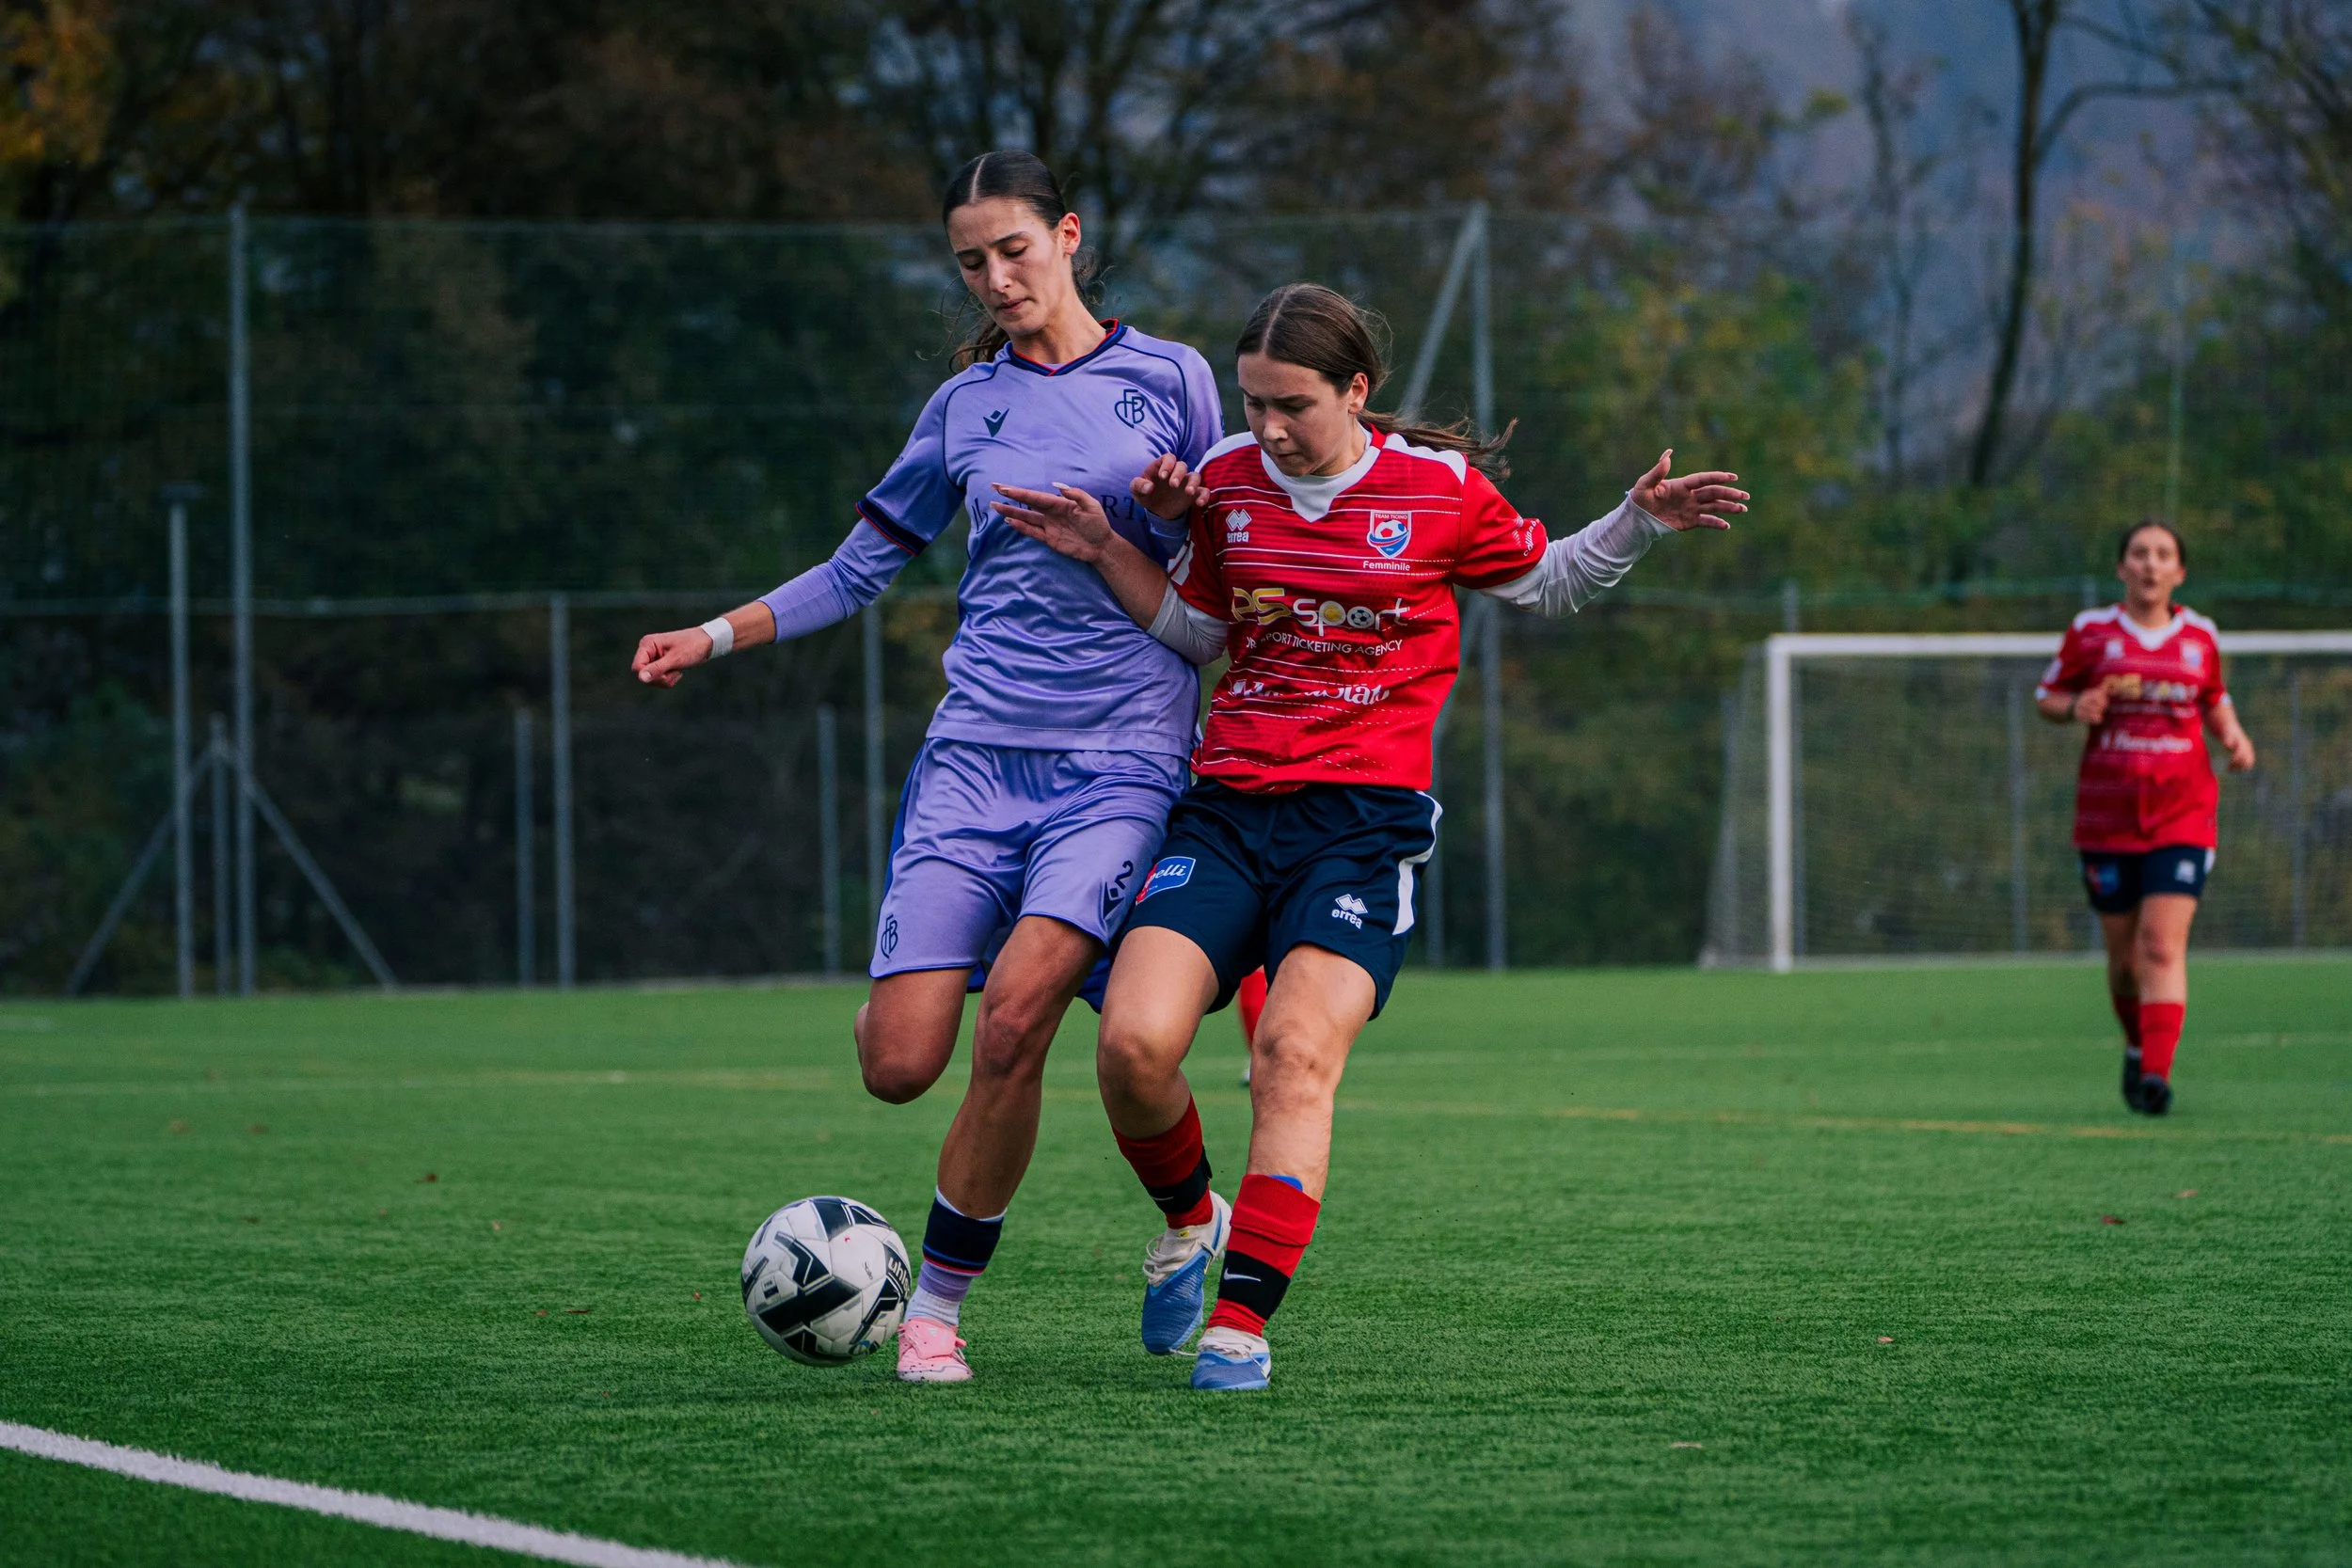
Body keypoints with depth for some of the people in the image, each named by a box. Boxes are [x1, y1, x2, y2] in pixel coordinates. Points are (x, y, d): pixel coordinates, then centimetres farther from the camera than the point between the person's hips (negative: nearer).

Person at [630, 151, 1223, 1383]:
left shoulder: (1168, 379, 7)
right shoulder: (965, 407, 13)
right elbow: (860, 570, 20)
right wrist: (714, 636, 10)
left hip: (1120, 763, -2)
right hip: (976, 754, 2)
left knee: (1014, 1016, -24)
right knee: (898, 1066, -11)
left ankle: (939, 1301, -7)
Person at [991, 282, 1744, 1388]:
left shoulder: (1442, 488, 1)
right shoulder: (1227, 483, 9)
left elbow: (1540, 583, 18)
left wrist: (1637, 522, 3)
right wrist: (1106, 553, 9)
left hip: (1364, 819, -3)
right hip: (1227, 808, 3)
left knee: (1296, 1054, -22)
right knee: (1132, 1043, -16)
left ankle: (1242, 1320, -19)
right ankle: (1189, 1221, 15)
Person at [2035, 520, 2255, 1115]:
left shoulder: (2199, 636, 7)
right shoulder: (2091, 631, 1)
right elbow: (2046, 696, 10)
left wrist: (2234, 735, 1)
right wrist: (2076, 706, -12)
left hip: (2183, 814, 0)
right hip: (2107, 815, 0)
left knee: (2163, 946, -16)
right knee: (2124, 958, 6)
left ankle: (2156, 1075, -22)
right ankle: (2138, 1049, 35)